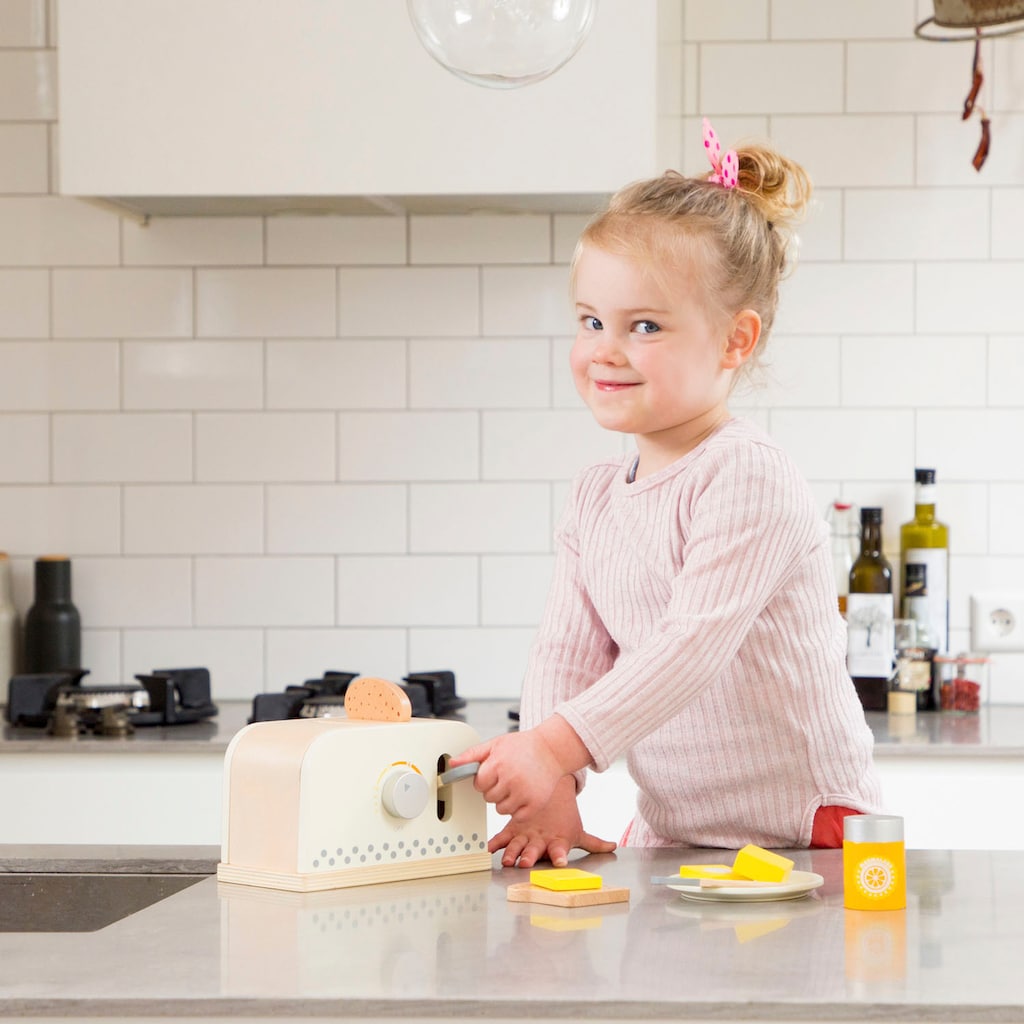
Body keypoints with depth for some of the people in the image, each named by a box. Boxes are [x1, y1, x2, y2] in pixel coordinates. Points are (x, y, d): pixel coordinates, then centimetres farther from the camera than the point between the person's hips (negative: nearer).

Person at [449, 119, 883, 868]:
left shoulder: (748, 477, -13)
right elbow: (565, 654, 7)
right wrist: (551, 791, -9)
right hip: (668, 835, 6)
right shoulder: (595, 497, 11)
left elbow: (694, 646, -22)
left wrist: (558, 748, -30)